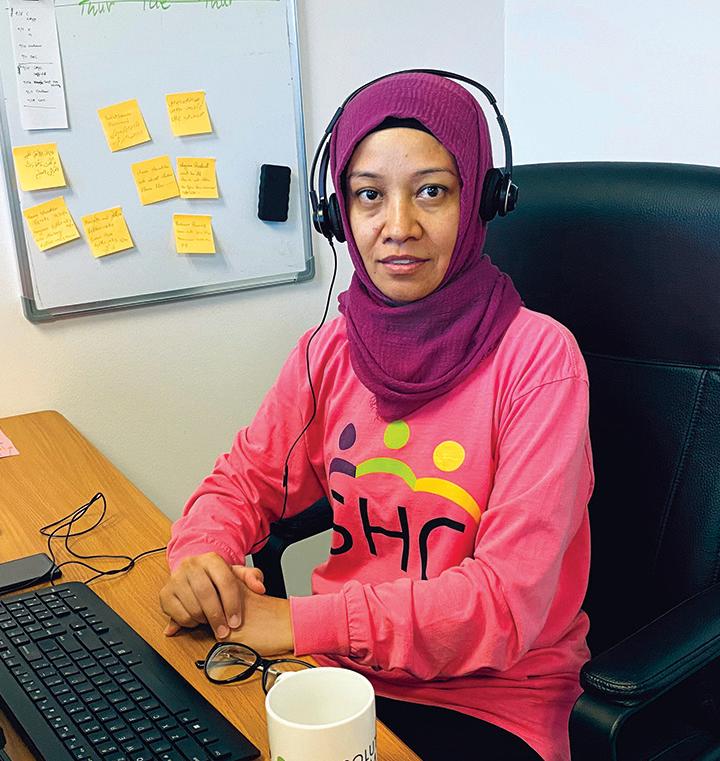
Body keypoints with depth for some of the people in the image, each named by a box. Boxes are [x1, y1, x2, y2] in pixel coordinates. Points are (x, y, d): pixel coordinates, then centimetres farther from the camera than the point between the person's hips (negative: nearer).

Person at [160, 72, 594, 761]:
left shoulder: (538, 358, -16)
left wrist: (303, 622, -24)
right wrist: (201, 554, -13)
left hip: (490, 701, -4)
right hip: (339, 667, 5)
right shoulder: (330, 352, 0)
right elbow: (246, 478, 10)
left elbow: (508, 599, -19)